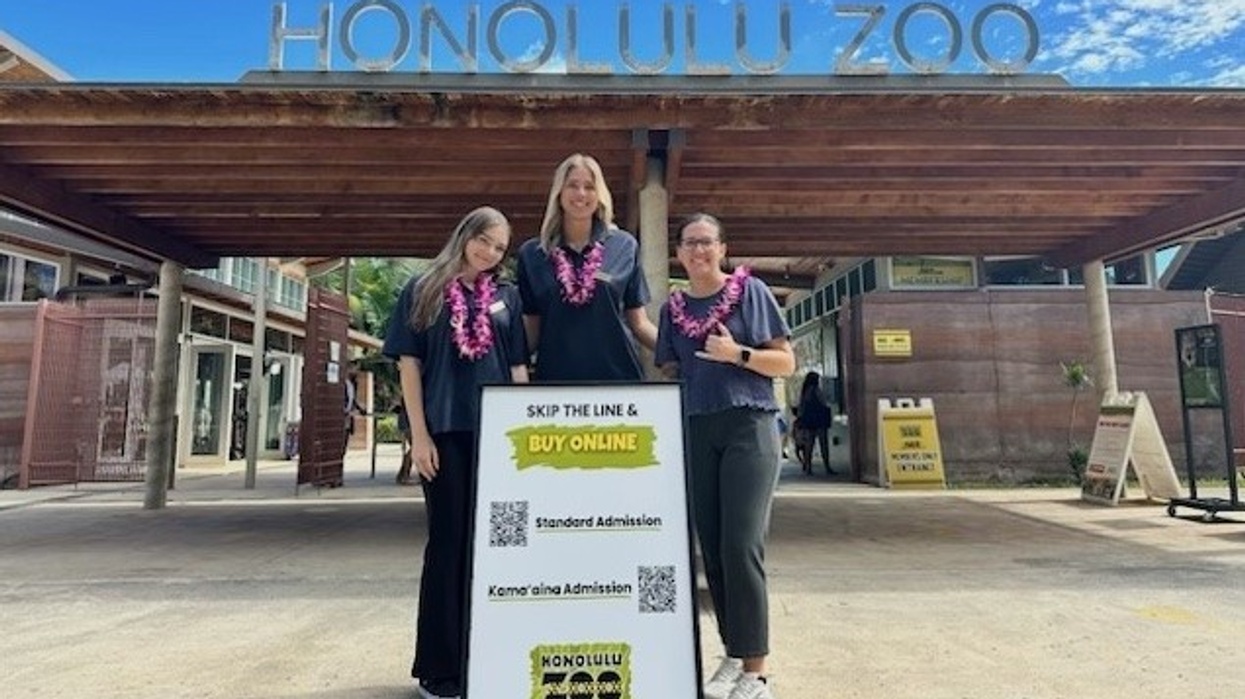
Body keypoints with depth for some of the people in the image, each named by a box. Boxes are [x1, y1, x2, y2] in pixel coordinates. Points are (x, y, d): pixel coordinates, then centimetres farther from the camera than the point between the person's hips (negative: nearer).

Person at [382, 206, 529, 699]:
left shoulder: (507, 298, 12)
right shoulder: (423, 291, 5)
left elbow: (518, 367, 11)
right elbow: (408, 363, 0)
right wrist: (419, 434, -8)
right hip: (445, 431, -2)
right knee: (448, 542, 3)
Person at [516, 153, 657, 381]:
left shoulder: (624, 246, 4)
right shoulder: (532, 254, 6)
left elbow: (639, 323, 7)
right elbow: (531, 330, 9)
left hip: (617, 375, 0)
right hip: (556, 377, 1)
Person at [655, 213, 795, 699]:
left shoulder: (750, 291, 2)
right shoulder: (673, 309, 13)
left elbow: (787, 363, 0)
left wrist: (737, 354, -15)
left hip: (749, 427, -4)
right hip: (696, 433, 4)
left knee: (741, 547, -10)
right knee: (712, 549, 6)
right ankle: (733, 653, 20)